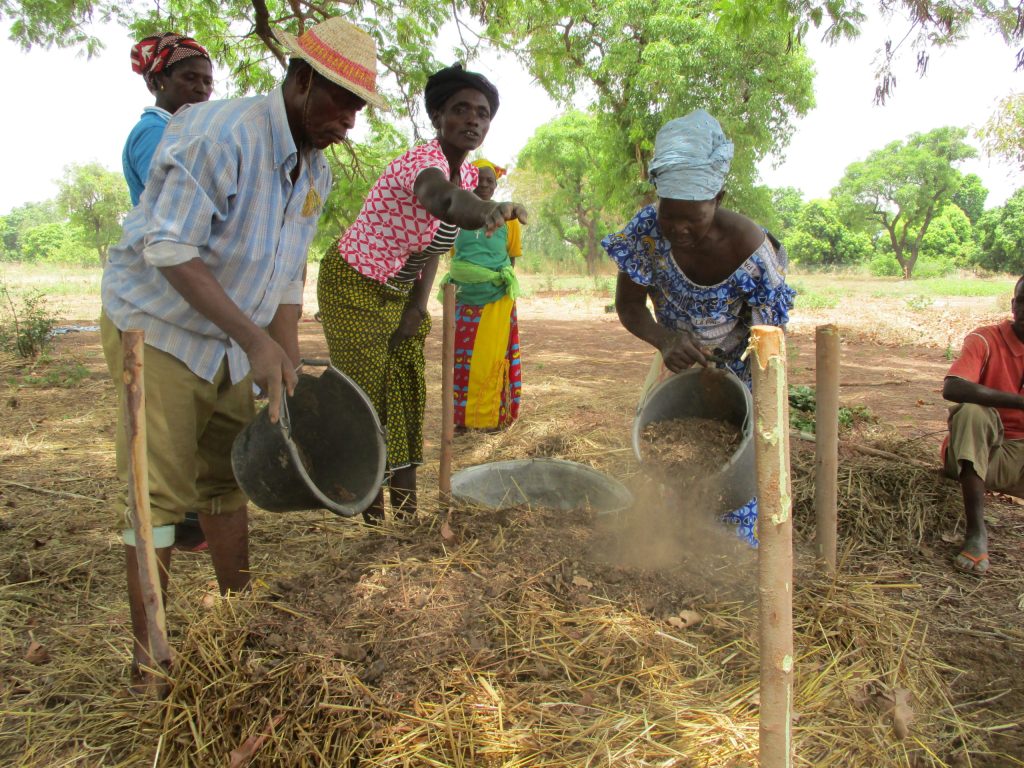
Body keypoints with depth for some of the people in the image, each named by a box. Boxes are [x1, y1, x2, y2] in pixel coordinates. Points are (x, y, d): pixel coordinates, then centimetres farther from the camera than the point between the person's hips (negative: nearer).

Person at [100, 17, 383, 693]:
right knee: (158, 497, -4)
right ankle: (148, 659, 10)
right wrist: (256, 340, -32)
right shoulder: (217, 134, -23)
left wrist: (287, 369, 0)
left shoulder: (315, 170, 2)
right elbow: (169, 250, -27)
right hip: (157, 331, -7)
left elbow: (288, 276, 6)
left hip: (230, 347, 7)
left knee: (229, 478, 13)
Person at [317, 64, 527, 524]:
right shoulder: (424, 160, -28)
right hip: (353, 288, -8)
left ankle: (407, 513, 23)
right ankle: (372, 522, 12)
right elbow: (440, 198, -54)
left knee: (407, 400, 11)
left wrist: (419, 304, -2)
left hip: (401, 294, 8)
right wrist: (487, 210, -75)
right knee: (366, 402, -2)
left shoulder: (468, 173, -2)